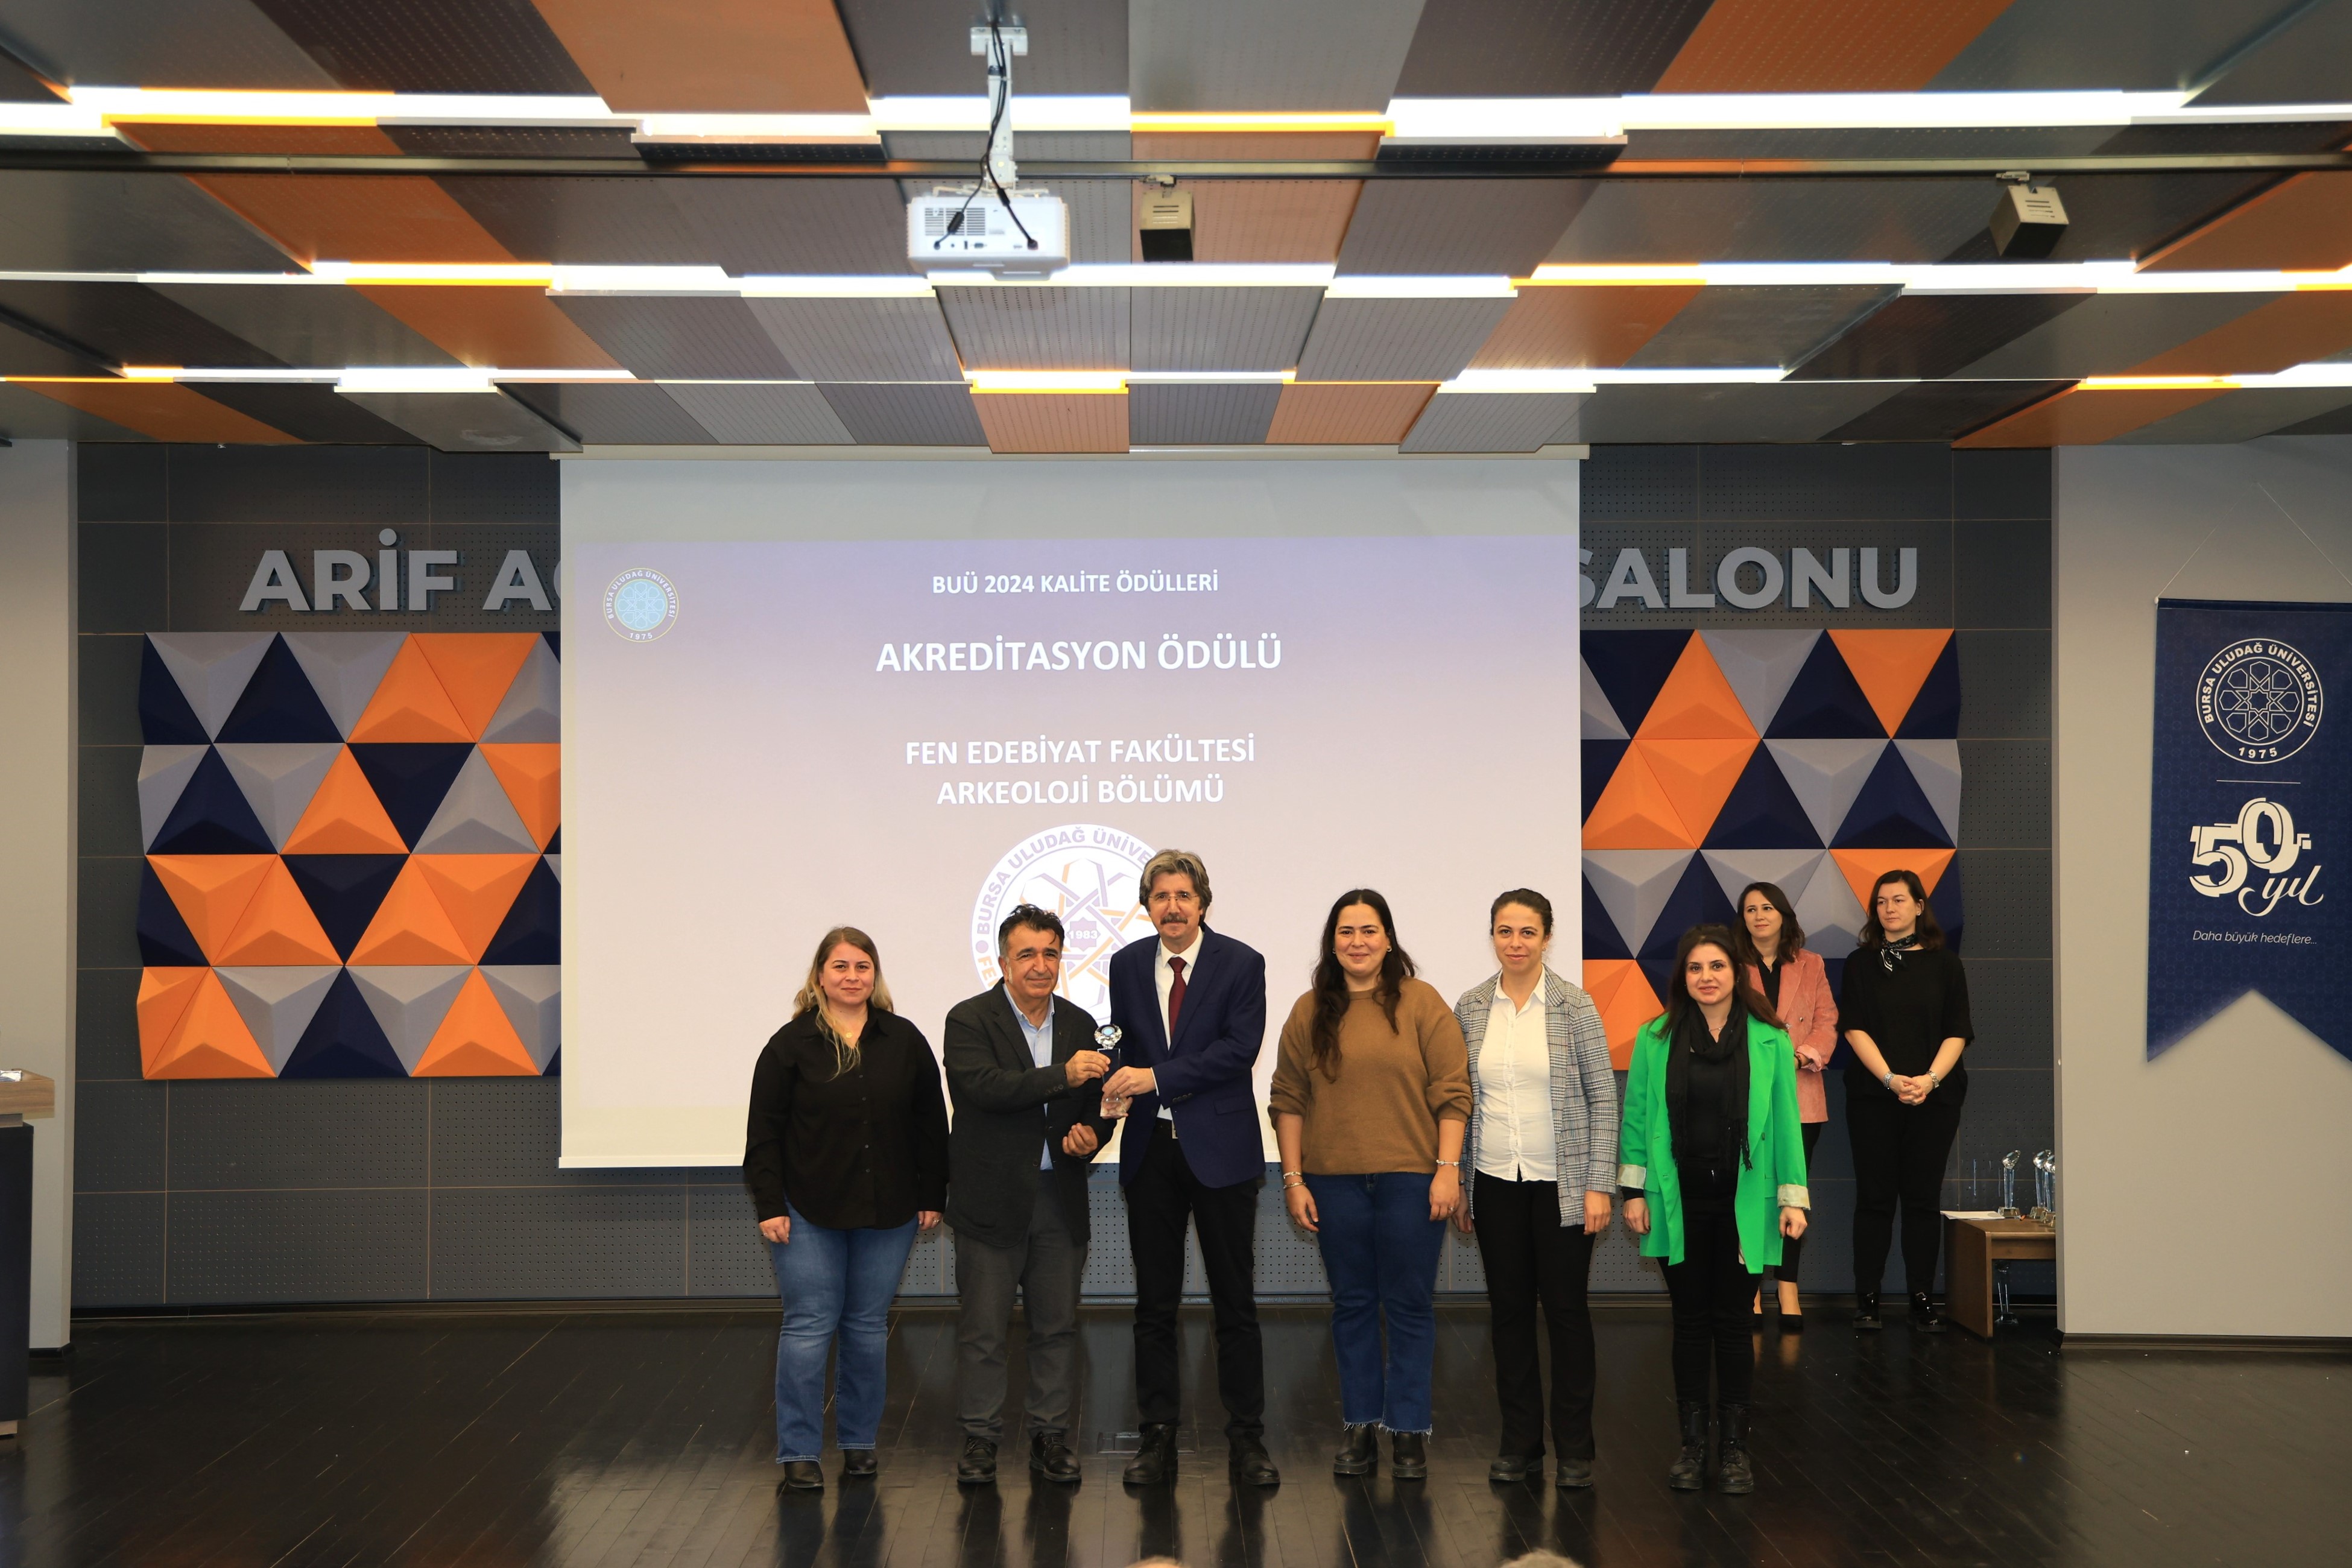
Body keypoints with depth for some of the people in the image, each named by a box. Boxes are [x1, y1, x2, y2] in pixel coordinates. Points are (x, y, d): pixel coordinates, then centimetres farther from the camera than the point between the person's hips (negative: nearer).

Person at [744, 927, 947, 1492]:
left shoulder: (905, 1041, 5)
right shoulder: (791, 1044, -2)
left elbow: (930, 1123, 8)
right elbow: (764, 1132, -2)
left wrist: (931, 1196, 5)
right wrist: (770, 1206, -8)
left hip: (887, 1213, 2)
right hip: (809, 1214, -2)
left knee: (868, 1329, 9)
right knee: (809, 1327, -3)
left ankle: (858, 1441, 22)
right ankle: (798, 1453, 5)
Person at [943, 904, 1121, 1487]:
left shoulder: (1080, 1024, 10)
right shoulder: (970, 1021, -6)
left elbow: (1098, 1104, 16)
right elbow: (982, 1087, -23)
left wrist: (1092, 1135, -7)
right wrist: (1062, 1075, -31)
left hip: (1060, 1198, 4)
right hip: (993, 1198, -4)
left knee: (1057, 1324, 10)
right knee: (983, 1327, 3)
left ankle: (1050, 1435, 21)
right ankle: (980, 1438, 14)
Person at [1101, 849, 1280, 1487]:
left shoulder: (1241, 964, -4)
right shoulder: (1127, 964, 8)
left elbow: (1240, 1048, -14)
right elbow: (1122, 1041, 14)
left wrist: (1157, 1077, -18)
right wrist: (1121, 1083, -9)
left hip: (1220, 1149, -3)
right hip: (1151, 1149, 3)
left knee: (1236, 1303, 3)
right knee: (1154, 1305, 8)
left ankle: (1246, 1439, 13)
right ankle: (1157, 1439, 16)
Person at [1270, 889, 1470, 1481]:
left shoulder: (1422, 1003, -1)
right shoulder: (1309, 1012, 6)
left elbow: (1452, 1093, -3)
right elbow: (1289, 1100, 6)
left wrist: (1448, 1169, -9)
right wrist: (1293, 1179, 1)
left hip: (1410, 1179, -2)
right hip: (1334, 1182, 2)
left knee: (1410, 1304, 4)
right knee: (1351, 1304, 9)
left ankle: (1409, 1429, 11)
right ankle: (1360, 1427, 17)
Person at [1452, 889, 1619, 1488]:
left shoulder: (1574, 1006, -5)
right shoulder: (1471, 1009, 3)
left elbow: (1604, 1098, -4)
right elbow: (1460, 1101, 9)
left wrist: (1600, 1186, -8)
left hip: (1562, 1183, -3)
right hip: (1496, 1183, 3)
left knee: (1566, 1309, 2)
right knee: (1509, 1310, 8)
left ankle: (1575, 1447, 13)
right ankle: (1520, 1442, 19)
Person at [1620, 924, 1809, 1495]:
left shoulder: (1769, 1040, 1)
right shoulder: (1655, 1039, 2)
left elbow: (1786, 1121, 2)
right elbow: (1636, 1116, 5)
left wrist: (1794, 1196, -1)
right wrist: (1633, 1190, 0)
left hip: (1743, 1202, -1)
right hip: (1679, 1201, 1)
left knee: (1733, 1322, 4)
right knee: (1690, 1321, 7)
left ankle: (1734, 1446, 14)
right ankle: (1692, 1444, 16)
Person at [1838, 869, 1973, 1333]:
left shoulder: (1944, 963, 8)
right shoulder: (1861, 963, 8)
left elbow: (1957, 1032, 2)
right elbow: (1855, 1028, -1)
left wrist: (1929, 1079, -13)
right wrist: (1891, 1079, -14)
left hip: (1934, 1098, 0)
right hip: (1873, 1096, 0)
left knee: (1923, 1199, 2)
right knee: (1874, 1198, 0)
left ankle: (1922, 1300, 6)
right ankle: (1867, 1299, 3)